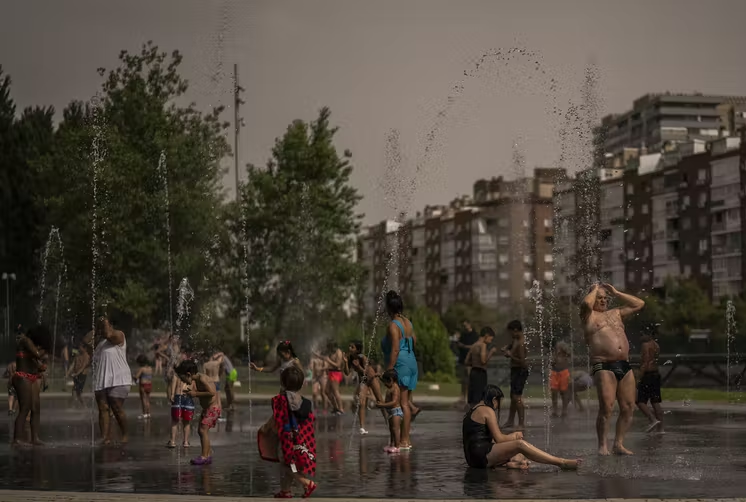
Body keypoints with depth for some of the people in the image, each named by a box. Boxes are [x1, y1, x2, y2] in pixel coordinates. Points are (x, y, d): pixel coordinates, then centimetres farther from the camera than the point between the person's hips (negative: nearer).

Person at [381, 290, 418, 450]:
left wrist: (388, 370, -20)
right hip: (411, 363, 9)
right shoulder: (408, 323, 11)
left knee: (402, 404, -6)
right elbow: (414, 342, 16)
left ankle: (404, 441, -6)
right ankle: (406, 439, 17)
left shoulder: (393, 326, -14)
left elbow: (395, 350, -19)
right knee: (406, 403, 13)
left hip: (400, 365, -9)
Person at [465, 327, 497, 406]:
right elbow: (484, 360, -20)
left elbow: (466, 362, 15)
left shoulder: (474, 346, 14)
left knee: (472, 401, 9)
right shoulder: (483, 345, -10)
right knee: (478, 400, -8)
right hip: (480, 373, -8)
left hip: (473, 372, 8)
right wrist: (491, 352, -8)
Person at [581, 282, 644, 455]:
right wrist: (594, 290, 3)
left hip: (624, 366, 6)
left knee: (628, 408, 0)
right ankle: (602, 445, -7)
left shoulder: (616, 313, 24)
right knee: (606, 407, -15)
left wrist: (616, 293, 22)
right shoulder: (589, 316, 6)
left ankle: (619, 444, 7)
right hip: (603, 366, -6)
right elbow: (586, 303, -17)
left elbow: (639, 304, 26)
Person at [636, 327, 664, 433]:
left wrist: (639, 378, -18)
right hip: (656, 374, 9)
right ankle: (660, 428, 7)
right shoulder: (656, 345, 16)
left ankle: (653, 420, -21)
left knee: (640, 401, -6)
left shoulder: (646, 345, -12)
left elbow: (645, 362, -18)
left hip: (647, 375, -9)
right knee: (656, 403, 9)